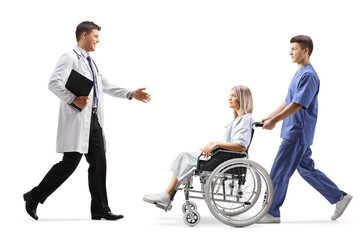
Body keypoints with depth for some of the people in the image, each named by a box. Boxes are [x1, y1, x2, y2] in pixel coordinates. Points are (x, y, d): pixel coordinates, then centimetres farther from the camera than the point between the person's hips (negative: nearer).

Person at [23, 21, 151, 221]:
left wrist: (131, 94, 17)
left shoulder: (90, 62, 22)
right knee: (70, 162, -9)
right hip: (77, 119, -9)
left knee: (99, 163, 5)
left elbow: (106, 86, 24)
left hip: (94, 120, 9)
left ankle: (100, 209, 10)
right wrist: (74, 100, -25)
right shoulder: (70, 58, -6)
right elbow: (54, 83, -18)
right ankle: (34, 197, 6)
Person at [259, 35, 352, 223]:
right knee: (306, 169, 16)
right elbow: (287, 102, 21)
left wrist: (274, 121, -21)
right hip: (294, 131, 10)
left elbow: (297, 105, -22)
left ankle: (271, 213, 4)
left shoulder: (309, 75, -16)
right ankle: (339, 197, 23)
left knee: (279, 172, -5)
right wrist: (269, 117, 14)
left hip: (298, 132, -10)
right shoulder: (299, 73, 16)